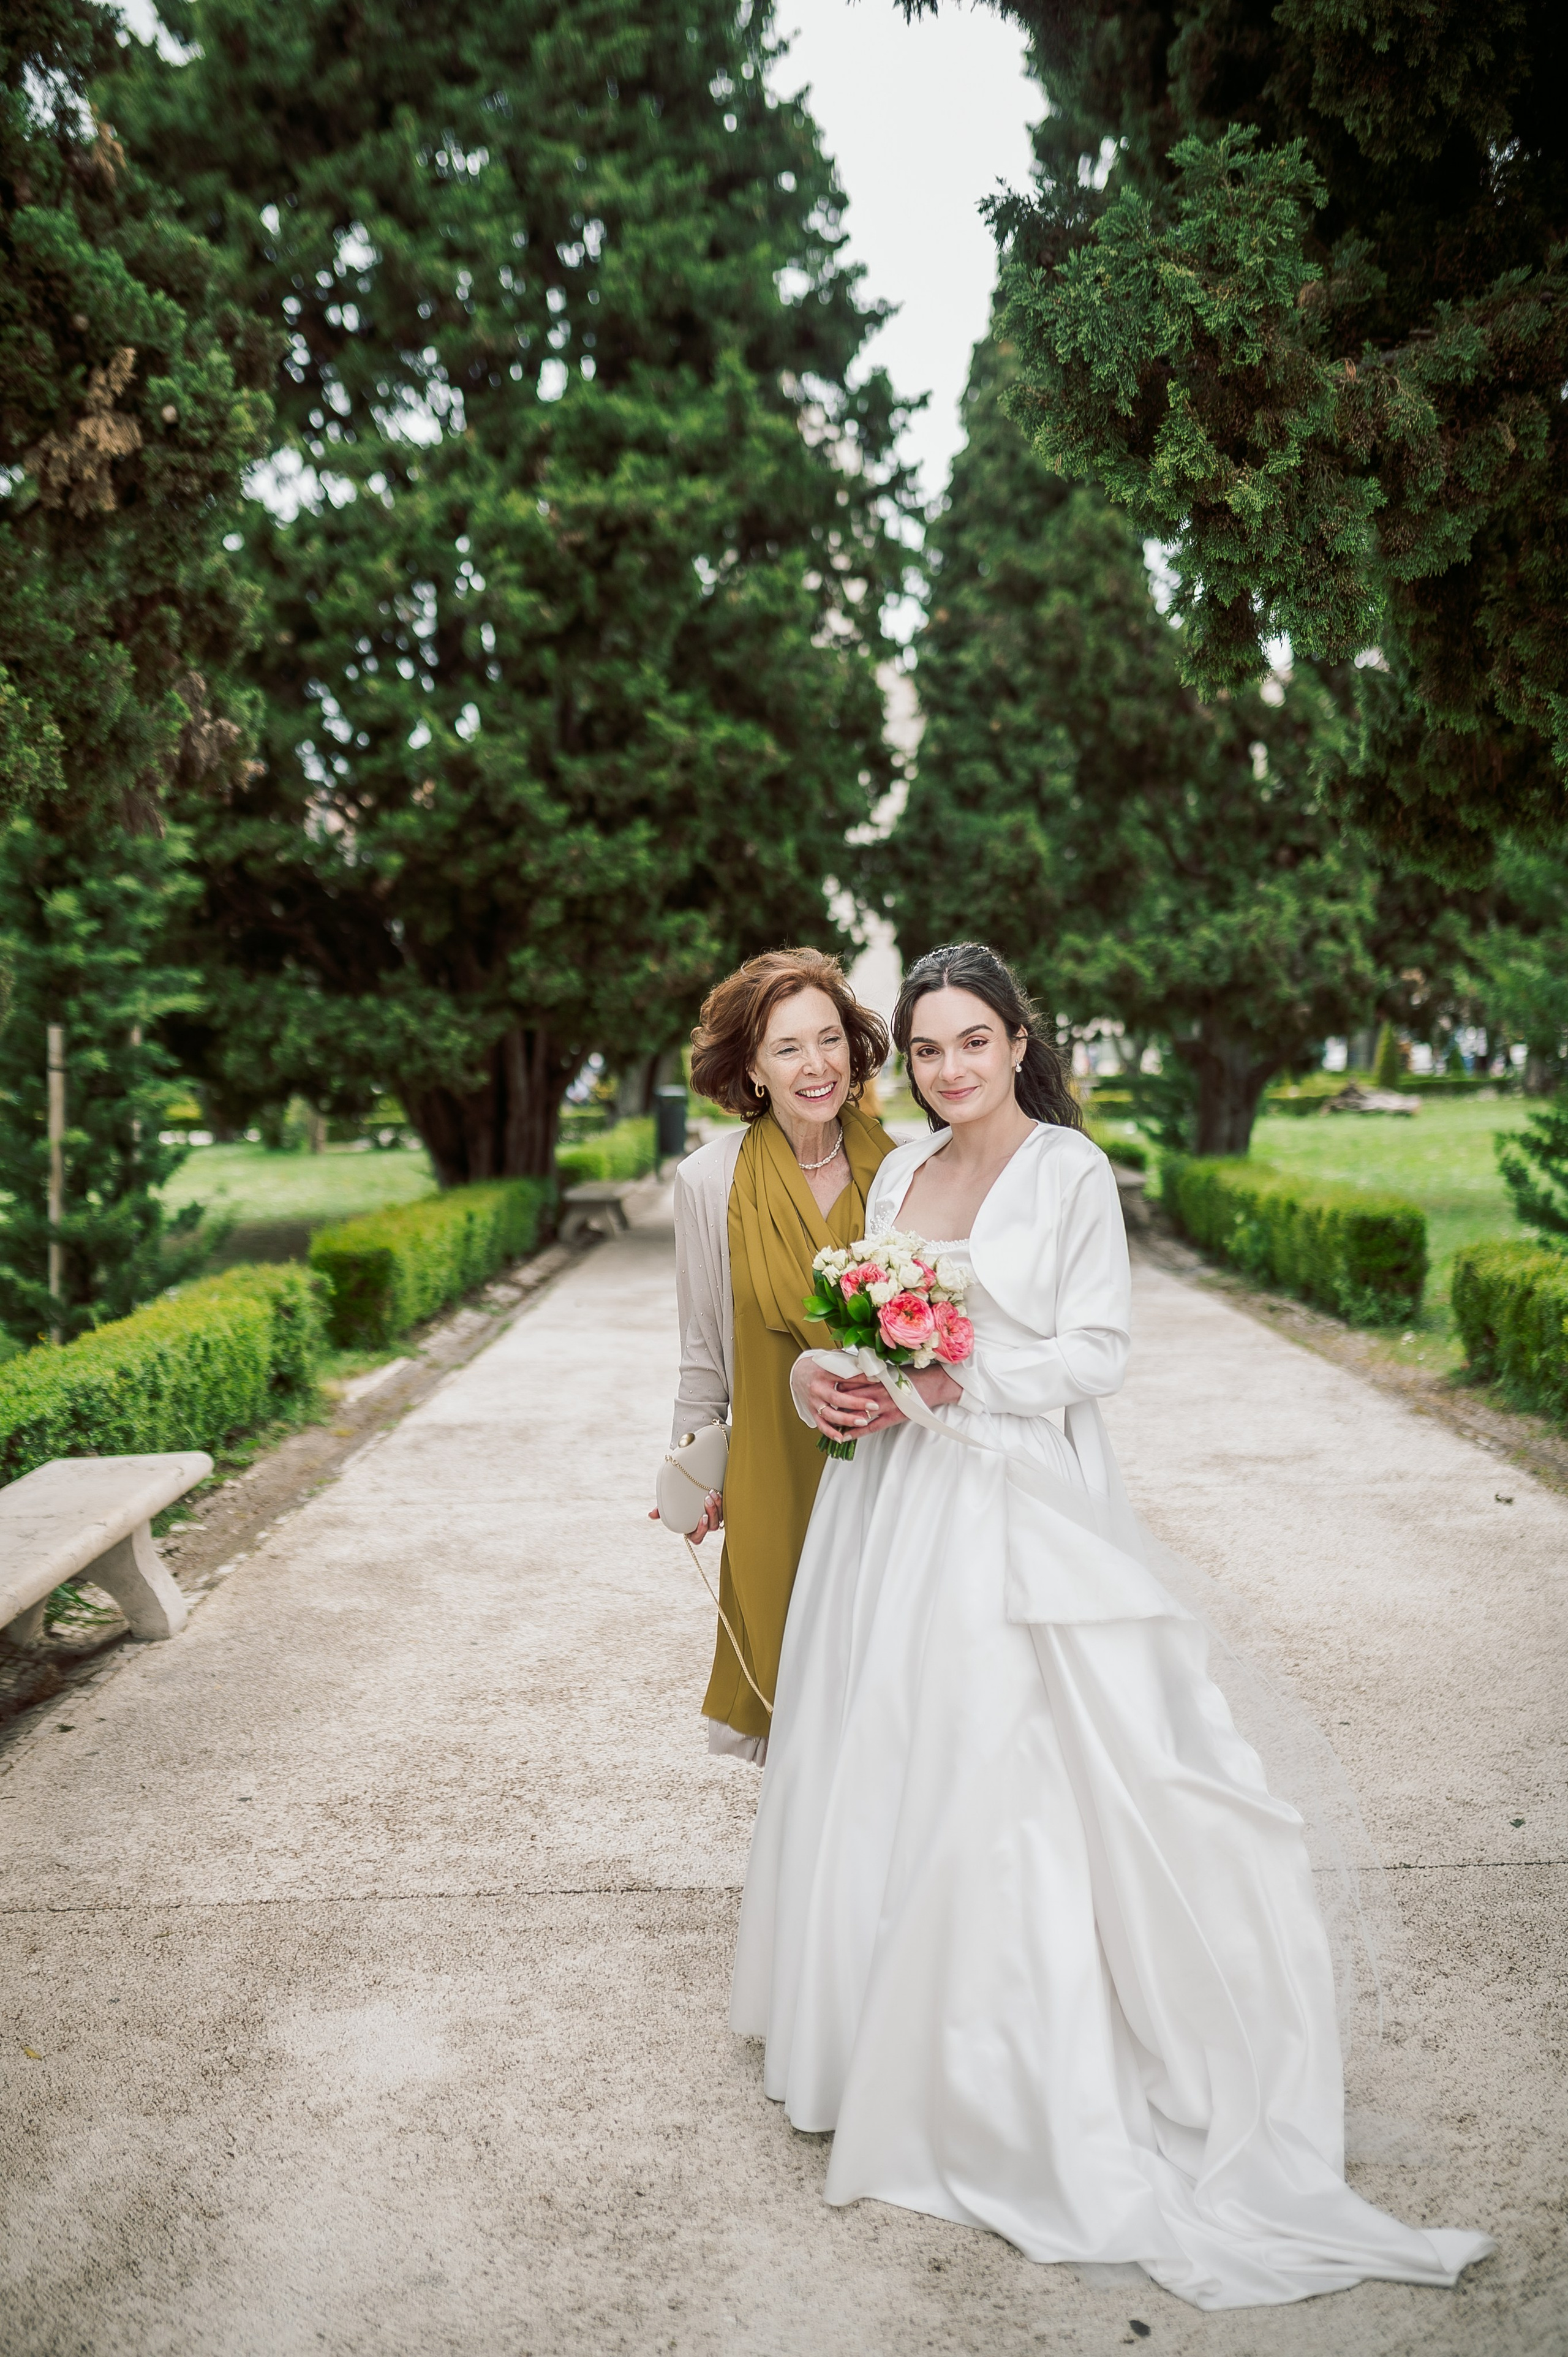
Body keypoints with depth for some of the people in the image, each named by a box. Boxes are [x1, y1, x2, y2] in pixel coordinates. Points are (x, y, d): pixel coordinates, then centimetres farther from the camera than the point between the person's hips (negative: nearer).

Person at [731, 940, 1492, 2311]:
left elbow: (1097, 1352, -10)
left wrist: (947, 1386, -17)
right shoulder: (898, 1174, 11)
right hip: (893, 1506, 6)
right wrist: (825, 1377, -5)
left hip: (1014, 1510, -6)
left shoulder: (1070, 1169, -7)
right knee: (878, 1763, 12)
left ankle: (1012, 2076, 14)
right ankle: (883, 2029, 31)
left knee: (999, 1773, -2)